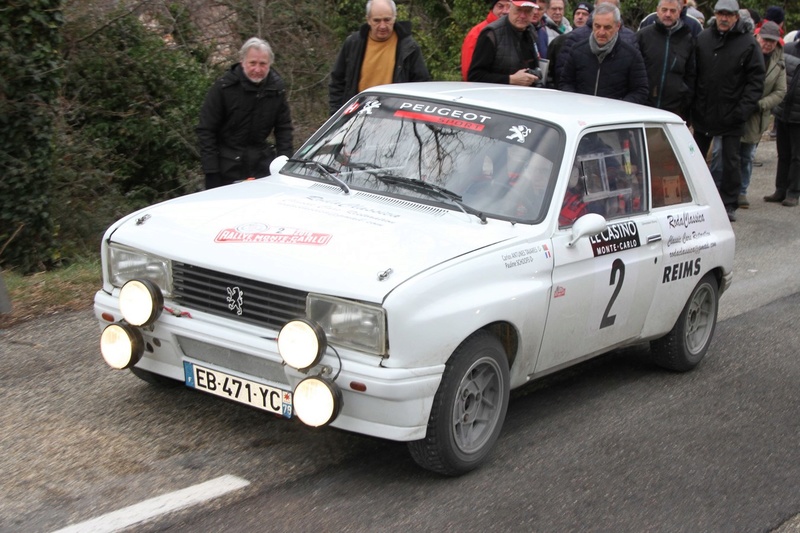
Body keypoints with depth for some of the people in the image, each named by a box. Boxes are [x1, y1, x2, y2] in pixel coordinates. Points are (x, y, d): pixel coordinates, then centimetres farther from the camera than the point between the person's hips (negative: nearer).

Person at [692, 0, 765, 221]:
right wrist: (693, 103, -1)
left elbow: (756, 81, -7)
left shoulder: (748, 44, -7)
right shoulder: (702, 39, 2)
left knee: (731, 161, 4)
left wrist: (743, 109, -16)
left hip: (731, 115, -3)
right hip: (703, 112, 3)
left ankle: (729, 205, 13)